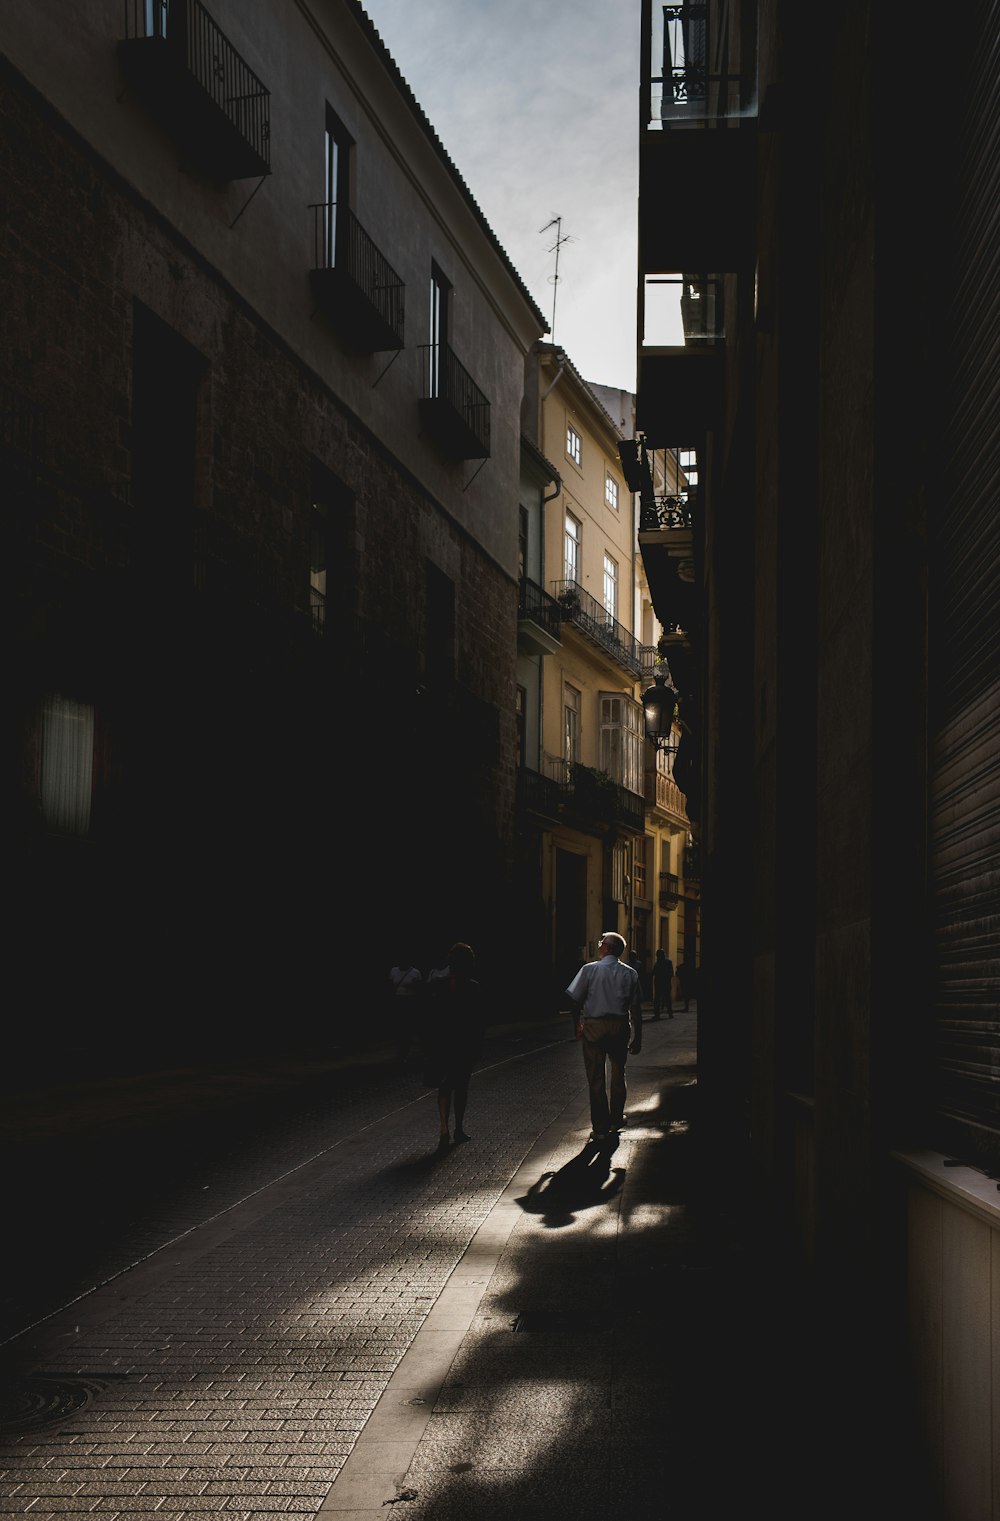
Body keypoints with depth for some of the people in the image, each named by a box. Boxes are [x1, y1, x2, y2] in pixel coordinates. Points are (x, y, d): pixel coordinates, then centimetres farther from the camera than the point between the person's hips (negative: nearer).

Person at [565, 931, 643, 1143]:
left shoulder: (589, 969, -6)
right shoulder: (630, 973, 1)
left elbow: (575, 999, -7)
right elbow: (636, 1008, 0)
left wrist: (577, 1023, 9)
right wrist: (637, 1038, 5)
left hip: (593, 1025, -3)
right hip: (620, 1026, 3)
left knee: (596, 1078, 4)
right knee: (617, 1076, 19)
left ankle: (600, 1128, 5)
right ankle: (616, 1121, 32)